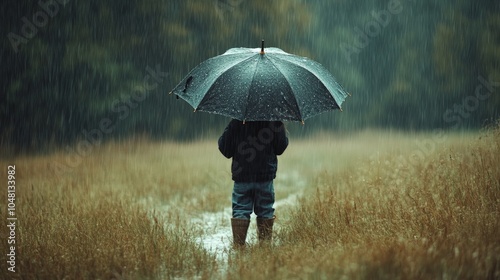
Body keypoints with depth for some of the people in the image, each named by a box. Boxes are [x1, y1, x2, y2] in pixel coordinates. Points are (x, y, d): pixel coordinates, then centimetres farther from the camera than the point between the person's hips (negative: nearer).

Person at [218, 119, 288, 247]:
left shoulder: (236, 123, -6)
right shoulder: (275, 121, -7)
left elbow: (225, 149, -2)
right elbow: (281, 148, 0)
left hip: (241, 176, 0)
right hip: (265, 177, 0)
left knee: (240, 212, 4)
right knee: (266, 211, 10)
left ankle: (238, 246, 0)